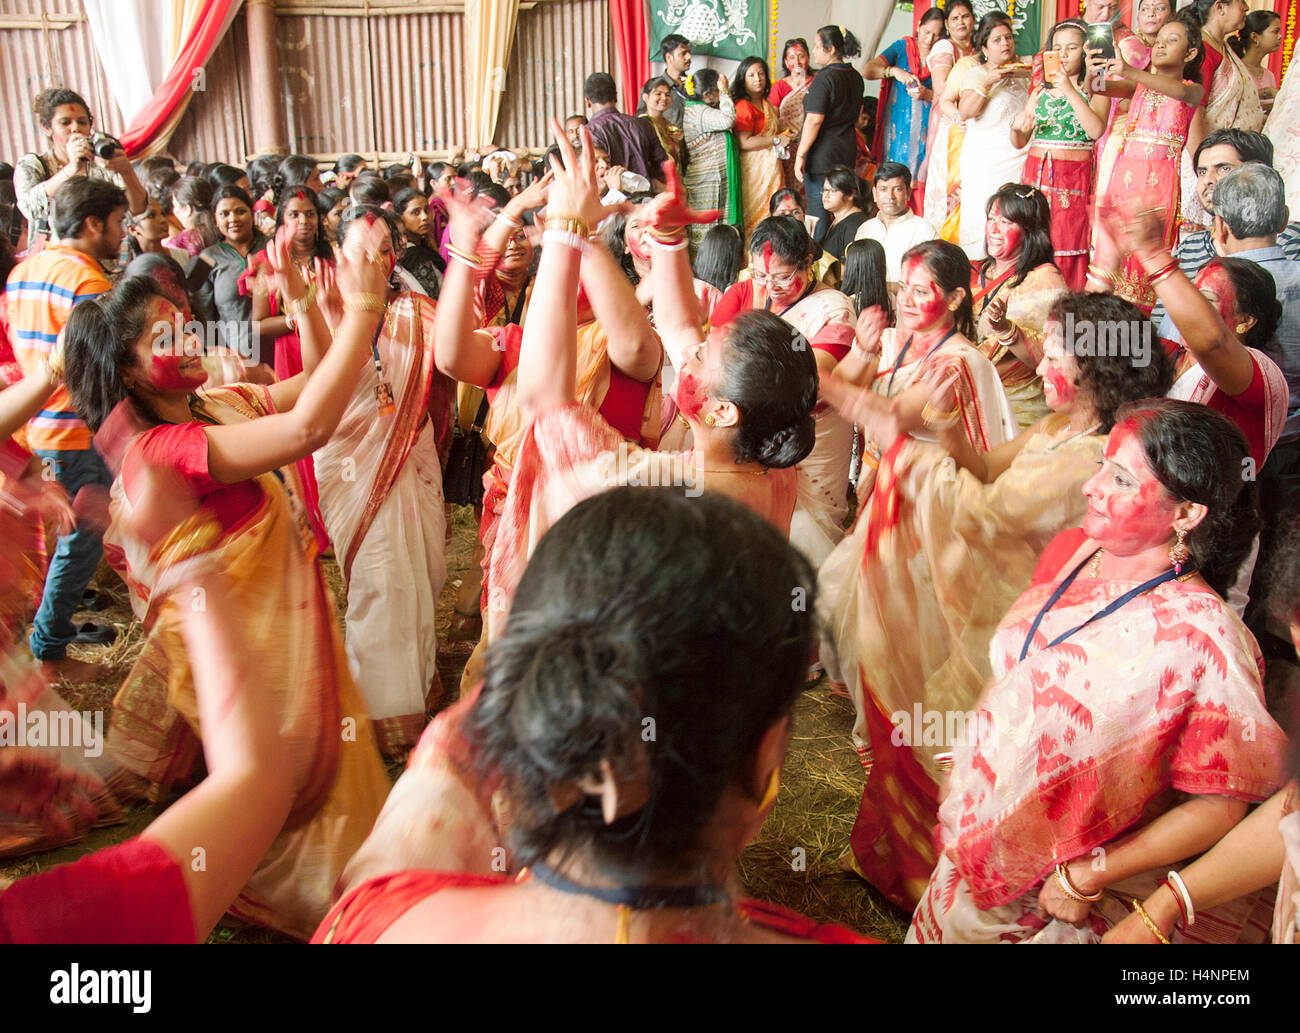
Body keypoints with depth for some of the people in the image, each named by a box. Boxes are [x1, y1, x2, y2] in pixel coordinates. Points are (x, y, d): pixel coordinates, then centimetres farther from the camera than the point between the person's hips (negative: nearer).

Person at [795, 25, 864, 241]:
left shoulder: (825, 78, -15)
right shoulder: (855, 76, 11)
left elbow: (814, 120, -19)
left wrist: (800, 155, -17)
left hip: (822, 154, -8)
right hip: (847, 152, 8)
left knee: (818, 214, -3)